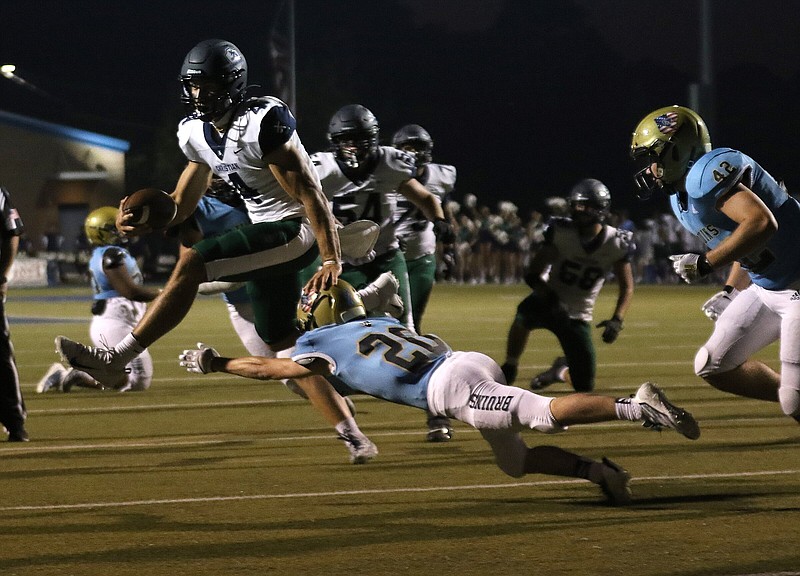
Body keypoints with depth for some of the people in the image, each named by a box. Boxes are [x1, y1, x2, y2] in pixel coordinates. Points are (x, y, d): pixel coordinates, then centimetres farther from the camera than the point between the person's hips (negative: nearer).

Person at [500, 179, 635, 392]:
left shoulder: (616, 244, -10)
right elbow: (533, 275, -12)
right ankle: (508, 371, -16)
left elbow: (626, 287, 2)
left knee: (584, 387, 1)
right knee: (524, 315, -40)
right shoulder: (561, 232, -14)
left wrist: (617, 320, -14)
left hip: (578, 317, 2)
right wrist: (548, 297, -31)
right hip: (549, 301, -2)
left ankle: (560, 370, 38)